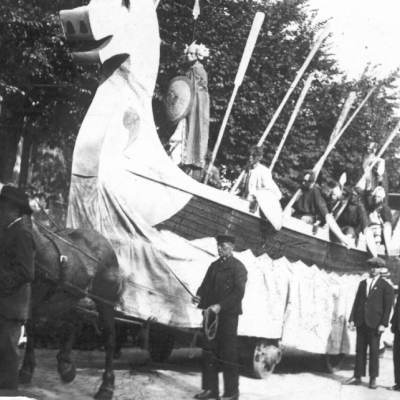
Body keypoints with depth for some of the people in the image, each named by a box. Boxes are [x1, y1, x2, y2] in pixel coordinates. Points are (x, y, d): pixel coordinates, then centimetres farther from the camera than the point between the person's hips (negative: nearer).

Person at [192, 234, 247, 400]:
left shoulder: (238, 267, -6)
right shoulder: (214, 265, 16)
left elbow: (239, 292, -14)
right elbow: (205, 285, 16)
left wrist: (220, 306, -22)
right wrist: (199, 296, -6)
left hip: (228, 315, -7)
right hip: (211, 314, 7)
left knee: (228, 353, -1)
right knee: (209, 351, 8)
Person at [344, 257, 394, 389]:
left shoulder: (386, 286, -1)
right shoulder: (362, 283, 13)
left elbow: (388, 307, -5)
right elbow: (357, 302, 12)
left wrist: (383, 324, -12)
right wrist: (352, 319, 5)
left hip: (375, 323, -4)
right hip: (361, 322, 4)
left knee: (374, 351, 2)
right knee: (360, 349, 6)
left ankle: (373, 379, 9)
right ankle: (357, 377, 10)